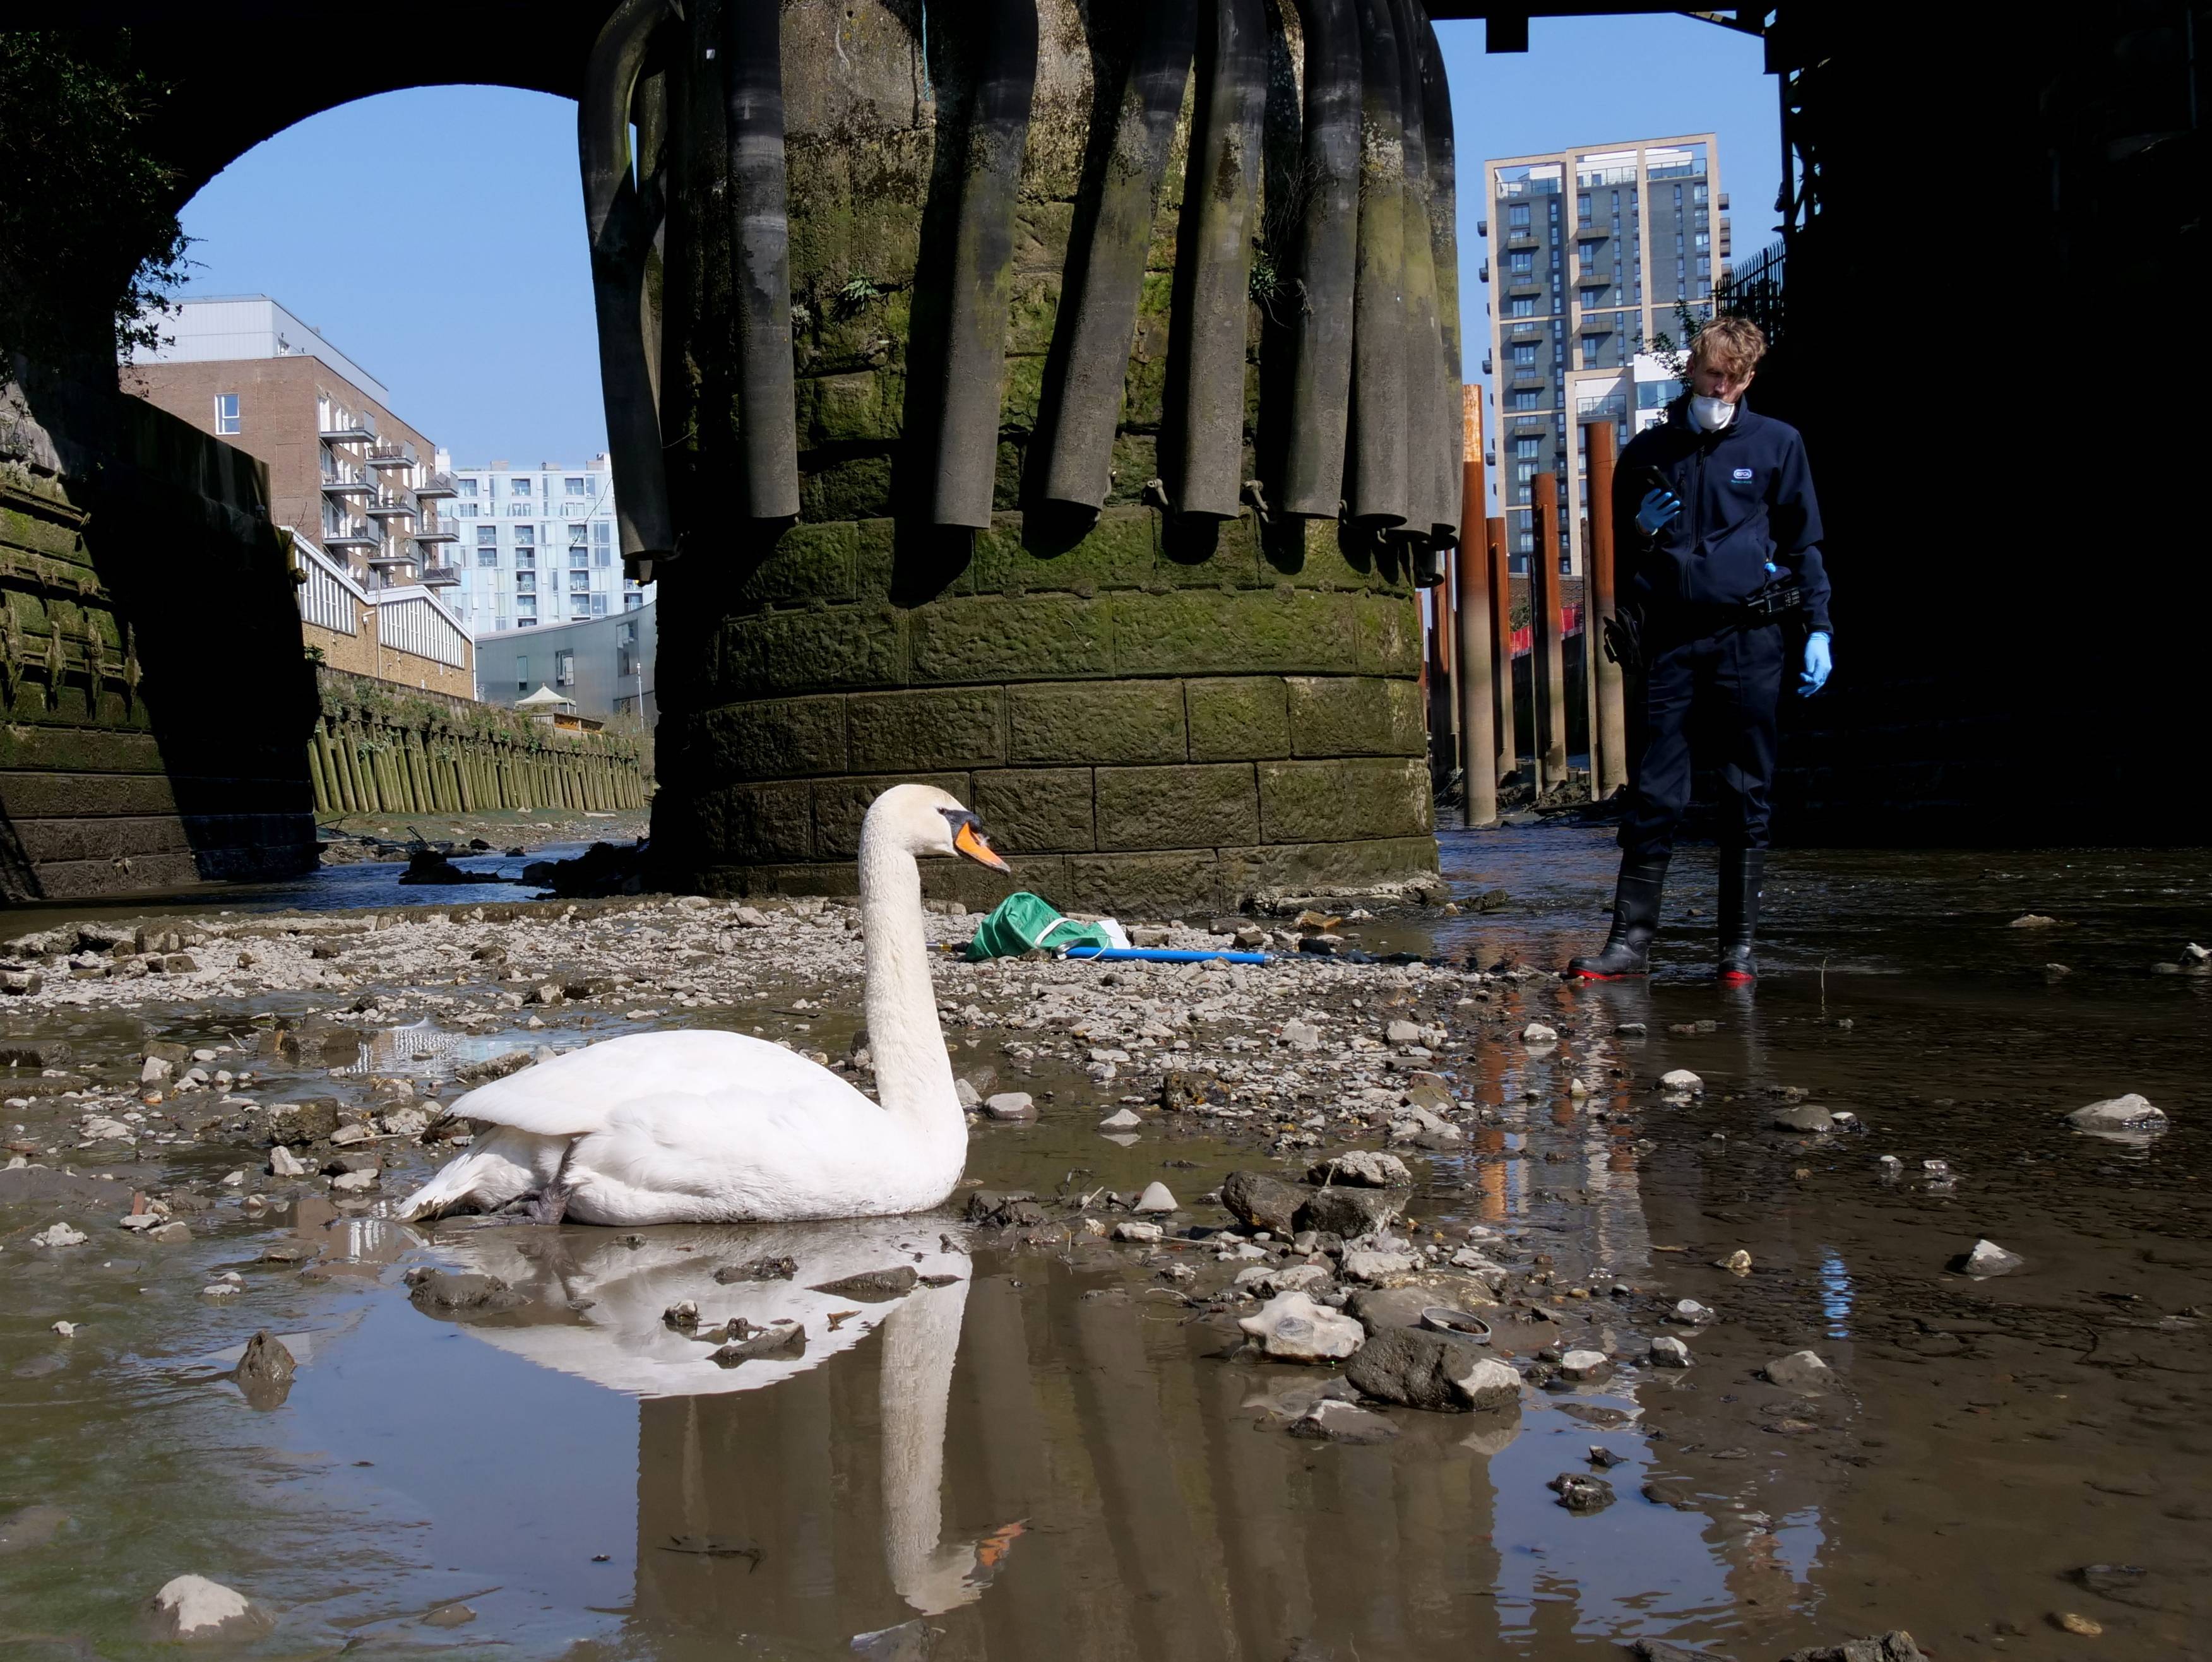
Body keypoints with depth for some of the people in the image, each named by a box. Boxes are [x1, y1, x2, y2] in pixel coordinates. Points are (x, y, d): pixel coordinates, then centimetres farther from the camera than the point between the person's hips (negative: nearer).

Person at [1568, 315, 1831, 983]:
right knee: (1653, 795, -2)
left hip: (1750, 637, -1)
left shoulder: (1777, 444, 9)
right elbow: (1621, 546, 20)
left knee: (1747, 796, 2)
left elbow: (1804, 544, 12)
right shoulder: (1648, 451, 12)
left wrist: (1817, 628, 3)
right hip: (1669, 640, 1)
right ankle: (1632, 939, 1)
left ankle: (1739, 946, 9)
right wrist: (1642, 531, -3)